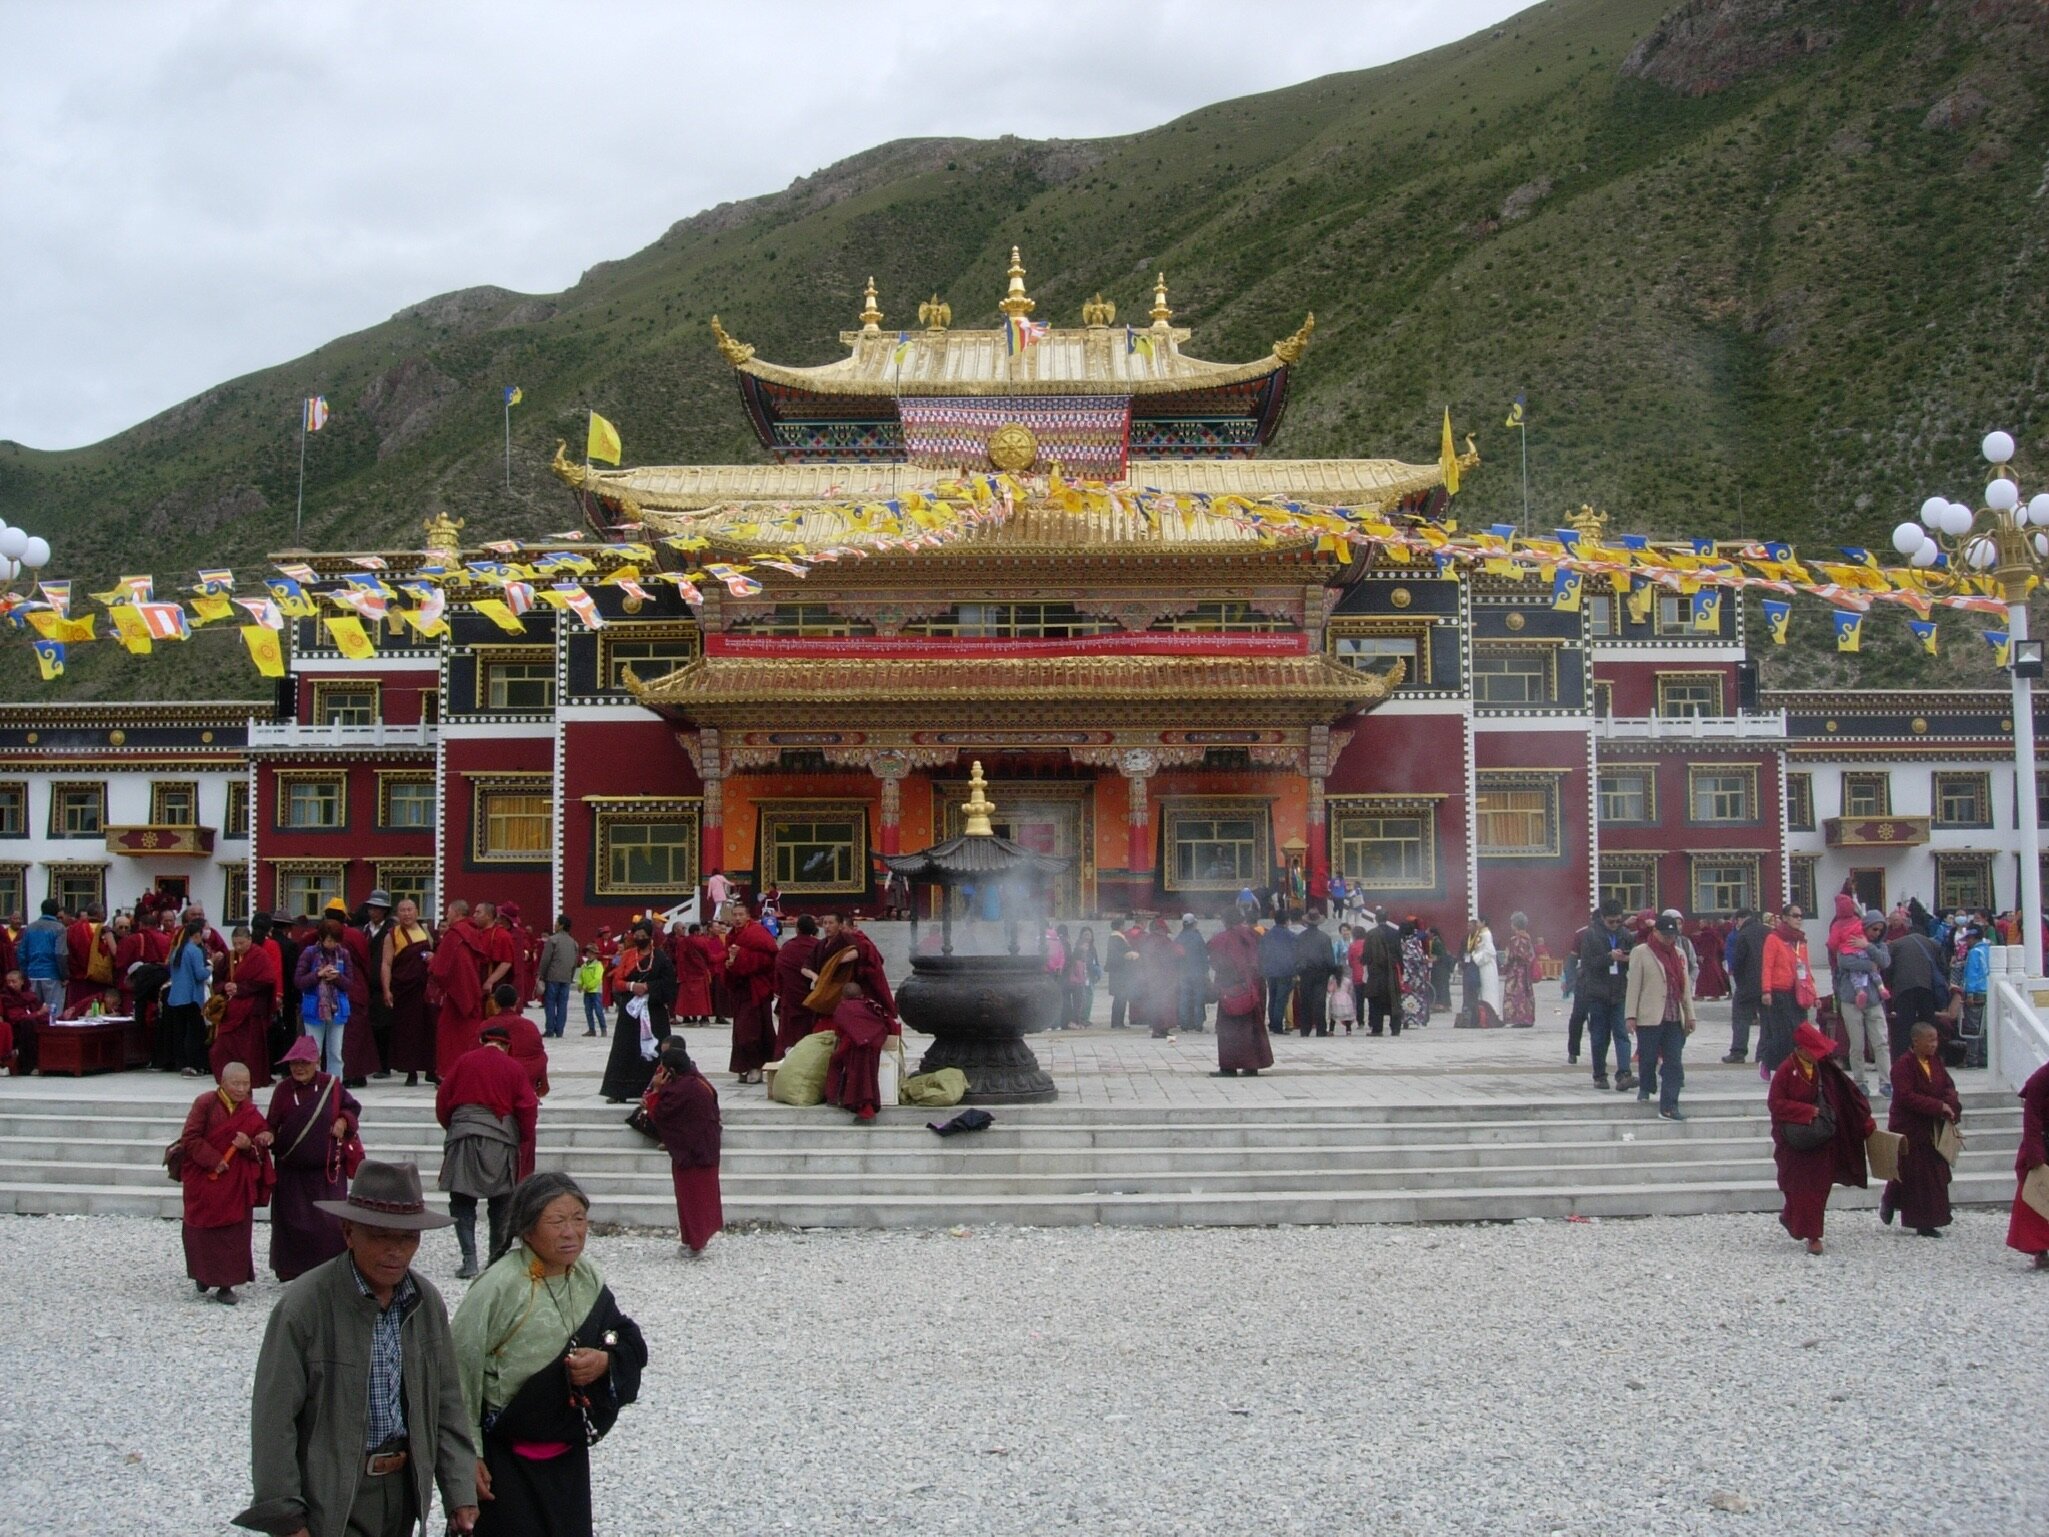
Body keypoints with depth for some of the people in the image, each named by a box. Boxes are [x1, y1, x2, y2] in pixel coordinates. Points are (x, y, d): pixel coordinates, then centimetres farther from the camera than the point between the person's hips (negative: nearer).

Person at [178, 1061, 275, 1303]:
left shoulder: (250, 1113, 5)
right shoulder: (205, 1104, -8)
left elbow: (261, 1151, 7)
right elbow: (190, 1139, -12)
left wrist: (249, 1146, -15)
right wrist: (214, 1160, -19)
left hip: (236, 1186, 3)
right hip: (203, 1181, -3)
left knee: (234, 1233, -1)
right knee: (204, 1231, 7)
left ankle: (226, 1284, 4)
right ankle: (203, 1275, 26)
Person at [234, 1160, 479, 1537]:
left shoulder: (426, 1303, 1)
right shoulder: (303, 1306, -16)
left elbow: (447, 1403, 8)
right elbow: (273, 1419, -13)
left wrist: (460, 1493, 5)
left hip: (404, 1488, 5)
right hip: (332, 1498, -5)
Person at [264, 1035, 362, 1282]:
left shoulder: (331, 1086, -1)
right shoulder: (284, 1089, 1)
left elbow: (352, 1107, 12)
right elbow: (272, 1123, 3)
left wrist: (344, 1121, -7)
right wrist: (268, 1135, -17)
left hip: (327, 1170, -1)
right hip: (292, 1171, 1)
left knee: (330, 1222, -3)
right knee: (292, 1221, 3)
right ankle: (293, 1270, 16)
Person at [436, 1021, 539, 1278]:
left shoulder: (464, 1061, 4)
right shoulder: (514, 1069, 1)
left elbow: (443, 1099, 8)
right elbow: (528, 1108, -2)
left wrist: (450, 1127, 23)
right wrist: (523, 1139, 12)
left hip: (463, 1138, 0)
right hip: (501, 1141, 0)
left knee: (462, 1201, 3)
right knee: (501, 1202, 12)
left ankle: (469, 1260, -7)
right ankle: (498, 1258, 16)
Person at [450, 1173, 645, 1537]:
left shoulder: (590, 1278, 0)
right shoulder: (498, 1287, -20)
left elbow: (631, 1343, 9)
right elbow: (460, 1371, -17)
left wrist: (606, 1361, -14)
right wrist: (467, 1454, -14)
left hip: (569, 1454, 6)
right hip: (506, 1460, -6)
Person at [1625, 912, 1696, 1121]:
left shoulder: (1679, 954, 14)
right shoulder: (1640, 952, -2)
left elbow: (1685, 986, 16)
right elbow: (1633, 985, -5)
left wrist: (1689, 1015, 12)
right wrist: (1630, 1015, -9)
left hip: (1674, 1018, 4)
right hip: (1649, 1017, -4)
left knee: (1674, 1064, -1)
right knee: (1648, 1057, 4)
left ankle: (1668, 1107, -1)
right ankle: (1646, 1087, 32)